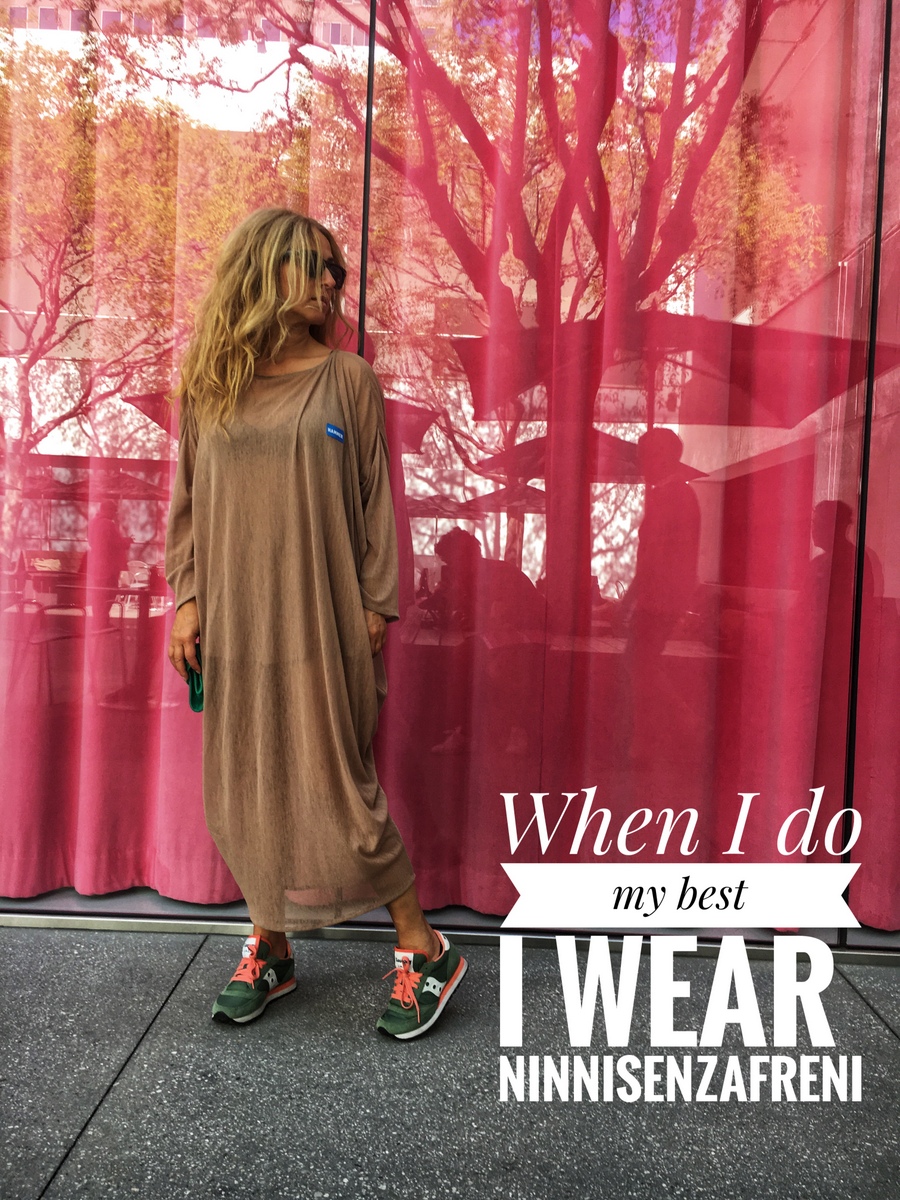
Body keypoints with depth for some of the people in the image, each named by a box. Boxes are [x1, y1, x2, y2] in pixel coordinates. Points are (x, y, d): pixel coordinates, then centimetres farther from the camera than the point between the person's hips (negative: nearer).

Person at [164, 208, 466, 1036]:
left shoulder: (349, 379, 1)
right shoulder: (210, 384, 8)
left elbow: (375, 501, 0)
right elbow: (189, 502, 10)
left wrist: (375, 605, -3)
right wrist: (187, 597, 3)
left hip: (322, 620, -3)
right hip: (235, 621, 4)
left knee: (336, 787, -2)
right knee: (245, 787, 10)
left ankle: (425, 952, 16)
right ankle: (270, 951, 29)